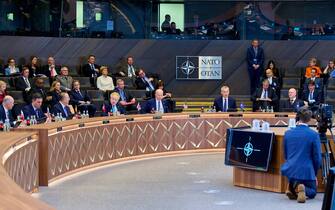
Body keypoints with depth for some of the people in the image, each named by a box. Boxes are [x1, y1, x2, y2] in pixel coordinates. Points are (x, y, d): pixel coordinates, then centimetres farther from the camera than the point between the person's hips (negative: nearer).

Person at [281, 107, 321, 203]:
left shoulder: (288, 133, 1)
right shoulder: (314, 135, -10)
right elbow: (317, 157, -4)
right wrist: (315, 174, 9)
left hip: (290, 169, 4)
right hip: (307, 171, -4)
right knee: (312, 192, 21)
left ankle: (291, 188, 9)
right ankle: (303, 188, -14)